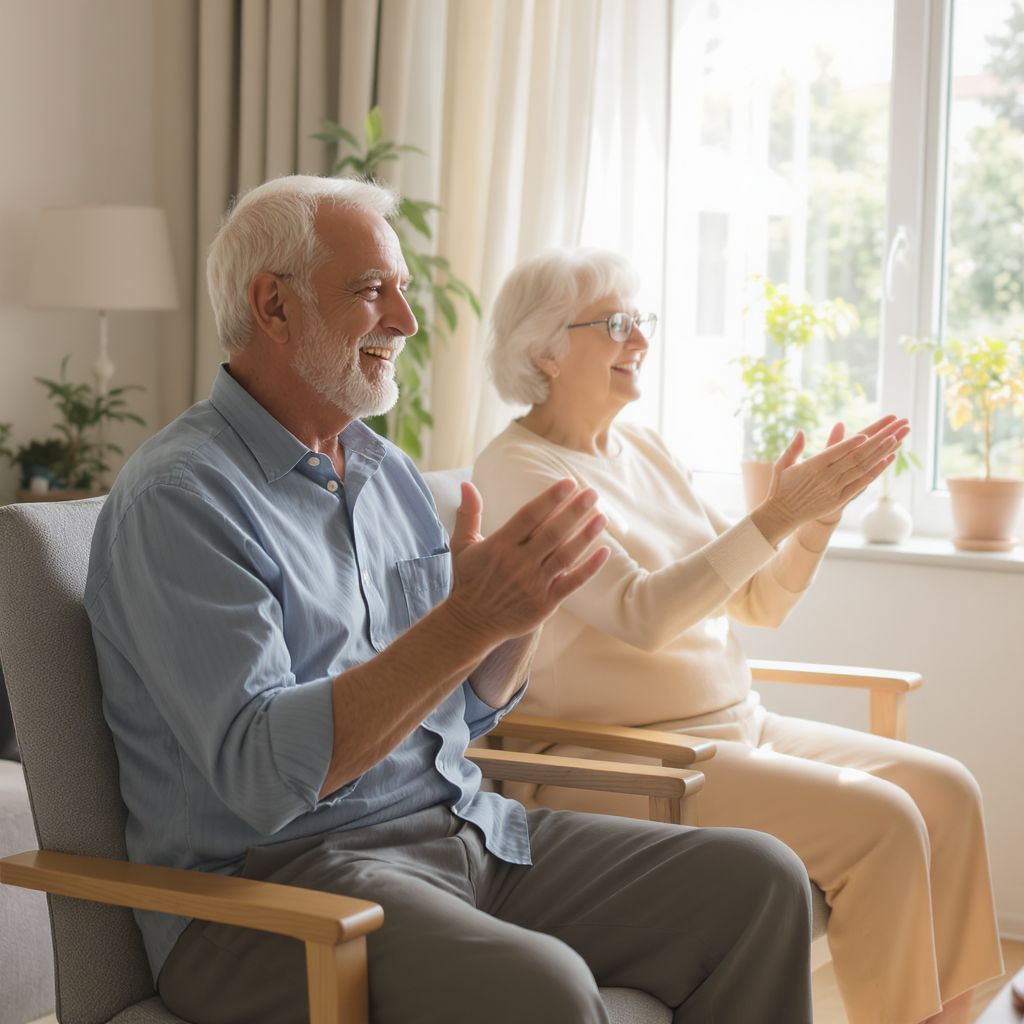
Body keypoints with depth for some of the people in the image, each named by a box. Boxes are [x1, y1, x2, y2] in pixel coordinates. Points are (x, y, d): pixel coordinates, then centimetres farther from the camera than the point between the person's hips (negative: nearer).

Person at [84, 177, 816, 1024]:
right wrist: (469, 618, -28)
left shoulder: (388, 471, 14)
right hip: (277, 875, -8)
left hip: (468, 829, 8)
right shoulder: (179, 498, -13)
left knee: (759, 882, -4)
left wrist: (524, 608, -2)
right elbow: (261, 773, -23)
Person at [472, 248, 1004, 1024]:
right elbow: (642, 613, -22)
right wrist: (776, 514, -22)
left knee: (947, 789, -6)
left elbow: (760, 602, 13)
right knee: (879, 820, -21)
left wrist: (822, 508, -3)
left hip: (734, 724, 8)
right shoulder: (515, 470, -10)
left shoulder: (645, 450, 13)